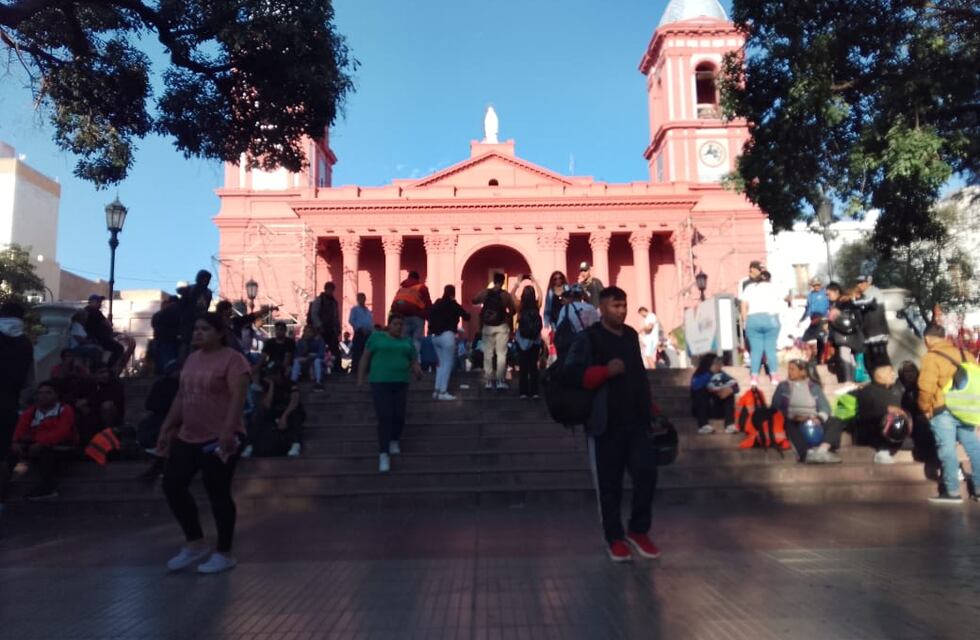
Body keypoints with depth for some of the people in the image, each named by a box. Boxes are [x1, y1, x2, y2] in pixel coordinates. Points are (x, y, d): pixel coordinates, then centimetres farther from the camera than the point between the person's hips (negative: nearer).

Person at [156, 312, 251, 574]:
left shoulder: (232, 359, -13)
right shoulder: (192, 359, 13)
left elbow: (237, 398, -22)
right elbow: (180, 397, 19)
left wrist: (228, 432, -30)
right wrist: (167, 429, 17)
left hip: (218, 439, -9)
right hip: (188, 437, 9)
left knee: (218, 494, 0)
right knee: (173, 485, 9)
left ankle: (224, 554, 16)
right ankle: (195, 544, 26)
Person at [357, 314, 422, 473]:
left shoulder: (407, 342, 13)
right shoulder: (376, 337, 5)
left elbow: (414, 362, 11)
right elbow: (365, 358, 5)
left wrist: (418, 372, -11)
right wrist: (360, 378, -3)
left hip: (400, 383, 3)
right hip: (380, 382, -3)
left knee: (399, 417, 1)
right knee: (385, 418, -10)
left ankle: (394, 440, 31)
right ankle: (383, 454, -4)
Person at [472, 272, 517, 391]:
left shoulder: (485, 293, -2)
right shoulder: (506, 295, -7)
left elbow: (474, 301, 11)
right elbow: (513, 310, -5)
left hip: (488, 326, 2)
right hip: (502, 327, -2)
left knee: (488, 354, 10)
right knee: (501, 354, 0)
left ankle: (489, 381, 13)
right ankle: (500, 381, -4)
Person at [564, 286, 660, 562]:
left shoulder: (631, 335, 13)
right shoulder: (588, 338, -5)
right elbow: (570, 372, -15)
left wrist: (649, 408, 18)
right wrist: (605, 371, -22)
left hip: (636, 420, 5)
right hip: (605, 423, -5)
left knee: (647, 473, -2)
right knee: (609, 483, 3)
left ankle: (638, 531, 18)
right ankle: (615, 538, 19)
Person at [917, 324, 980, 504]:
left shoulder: (931, 357, -9)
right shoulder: (964, 354, 12)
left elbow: (926, 387, -18)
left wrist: (926, 408, -3)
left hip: (943, 411, -6)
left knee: (948, 451, -3)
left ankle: (952, 492, 0)